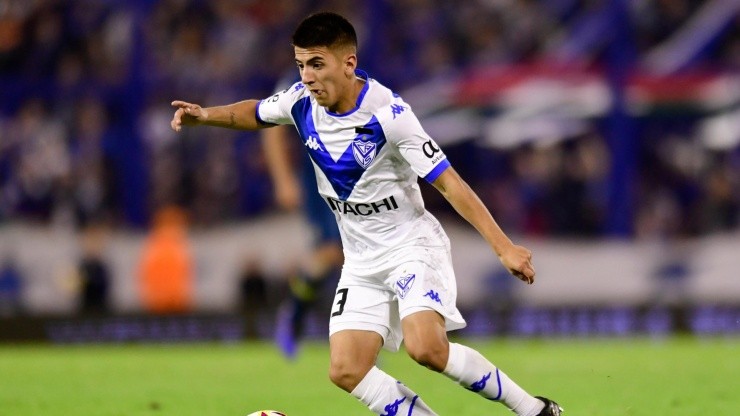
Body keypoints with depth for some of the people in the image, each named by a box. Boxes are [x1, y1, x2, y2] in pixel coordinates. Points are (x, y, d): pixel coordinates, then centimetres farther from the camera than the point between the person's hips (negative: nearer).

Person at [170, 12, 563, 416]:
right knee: (346, 371, -10)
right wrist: (206, 115, 2)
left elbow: (448, 182, -21)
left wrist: (504, 246, -25)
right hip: (362, 262, 6)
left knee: (426, 348, -29)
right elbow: (257, 113, 20)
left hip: (412, 246, -6)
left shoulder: (387, 114, -23)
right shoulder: (302, 101, -4)